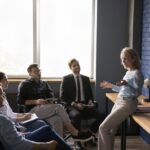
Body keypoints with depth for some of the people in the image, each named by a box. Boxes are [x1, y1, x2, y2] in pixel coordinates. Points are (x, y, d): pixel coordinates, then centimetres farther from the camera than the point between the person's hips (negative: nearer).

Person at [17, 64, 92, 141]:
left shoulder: (44, 84, 25)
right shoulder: (24, 84, 9)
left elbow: (51, 96, 24)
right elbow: (20, 101, -2)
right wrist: (36, 101, -15)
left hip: (46, 109, 5)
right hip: (33, 110, -5)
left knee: (57, 120, -32)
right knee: (58, 107, -28)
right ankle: (75, 133, -27)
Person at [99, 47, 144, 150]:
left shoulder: (137, 73, -12)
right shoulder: (128, 73, 14)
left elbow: (137, 93, -20)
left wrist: (126, 84, -29)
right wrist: (111, 85, 10)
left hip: (127, 105, -9)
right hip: (119, 102, 9)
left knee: (103, 128, -12)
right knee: (110, 131, 7)